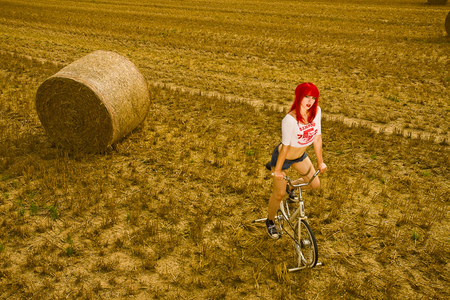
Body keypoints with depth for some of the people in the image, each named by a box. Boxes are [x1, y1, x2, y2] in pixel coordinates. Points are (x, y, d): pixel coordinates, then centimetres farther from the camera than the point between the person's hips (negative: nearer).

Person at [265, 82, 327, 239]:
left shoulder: (316, 111, -15)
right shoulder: (290, 119, -34)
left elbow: (317, 137, -5)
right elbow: (285, 146, -27)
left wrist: (320, 161, 3)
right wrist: (278, 170, -16)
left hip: (300, 156, 6)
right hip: (283, 157, -6)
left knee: (315, 184, 10)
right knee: (279, 194, 9)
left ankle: (290, 187, 40)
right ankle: (270, 222, 37)